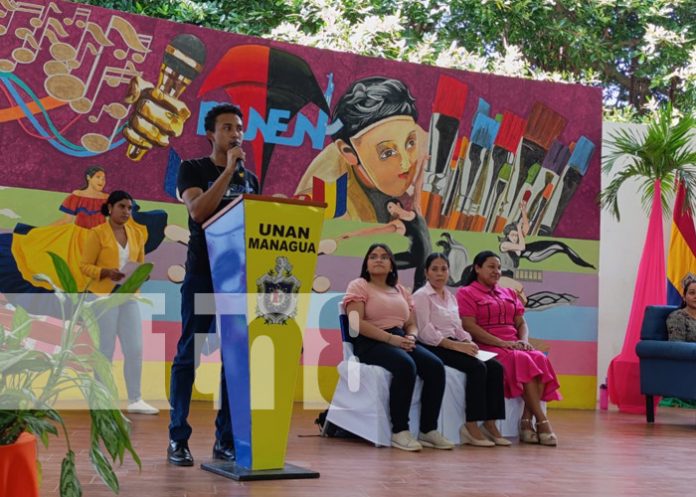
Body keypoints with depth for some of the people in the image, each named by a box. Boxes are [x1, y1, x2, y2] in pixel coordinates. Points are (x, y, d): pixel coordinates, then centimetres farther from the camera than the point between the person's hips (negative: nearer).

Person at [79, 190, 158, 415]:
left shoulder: (137, 234, 9)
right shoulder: (97, 233, -7)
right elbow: (85, 266, -8)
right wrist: (107, 272, -23)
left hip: (129, 298, 6)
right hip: (104, 297, -5)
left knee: (135, 349, 4)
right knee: (106, 350, 0)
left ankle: (135, 400, 13)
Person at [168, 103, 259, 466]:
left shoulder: (250, 177, 15)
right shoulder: (193, 170, 1)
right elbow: (198, 211, -16)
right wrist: (229, 170, -14)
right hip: (202, 276, -4)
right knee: (188, 356, -1)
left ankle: (225, 440, 11)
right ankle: (178, 439, 6)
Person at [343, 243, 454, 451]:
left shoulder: (401, 291, 23)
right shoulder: (358, 286, 4)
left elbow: (411, 324, 20)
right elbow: (357, 323, -10)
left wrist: (411, 337, -6)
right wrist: (390, 338, -19)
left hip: (400, 341, 6)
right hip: (370, 343, -6)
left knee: (436, 366, -21)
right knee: (406, 365, -36)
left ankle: (429, 430, -16)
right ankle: (399, 431, -29)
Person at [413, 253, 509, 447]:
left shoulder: (451, 297, 24)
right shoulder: (421, 296, -1)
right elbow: (425, 332, -12)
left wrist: (468, 344, -3)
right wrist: (456, 345, -21)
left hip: (453, 345, 8)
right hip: (434, 348, -7)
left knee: (495, 366, -15)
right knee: (477, 367, -28)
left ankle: (489, 423, -18)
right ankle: (471, 426, -26)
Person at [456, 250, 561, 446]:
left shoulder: (509, 294, 26)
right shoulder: (466, 293, 5)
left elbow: (521, 323, 19)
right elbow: (469, 327, -8)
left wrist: (523, 341, -5)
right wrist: (502, 342, -17)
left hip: (514, 346, 6)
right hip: (486, 348, -6)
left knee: (540, 359, -27)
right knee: (523, 361, -33)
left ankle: (526, 422, -29)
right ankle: (542, 422, -33)